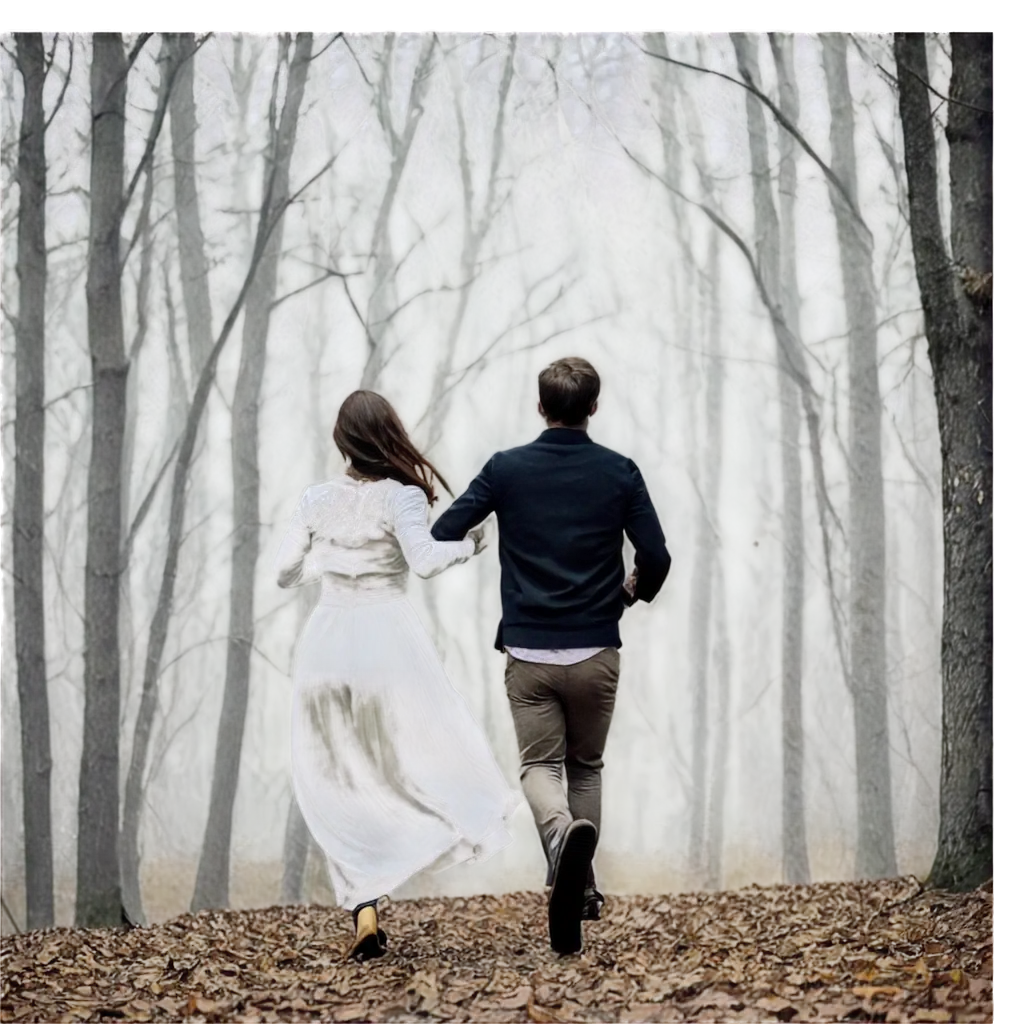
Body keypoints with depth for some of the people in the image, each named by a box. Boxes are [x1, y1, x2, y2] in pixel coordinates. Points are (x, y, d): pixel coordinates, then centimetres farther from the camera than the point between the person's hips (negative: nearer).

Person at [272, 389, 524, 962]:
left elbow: (284, 574, 11)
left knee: (341, 789, 11)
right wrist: (467, 545, -6)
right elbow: (424, 561, -24)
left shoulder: (317, 500, 3)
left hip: (327, 643, 4)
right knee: (434, 759, 16)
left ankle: (364, 907, 0)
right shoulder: (402, 497, -8)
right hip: (390, 641, -4)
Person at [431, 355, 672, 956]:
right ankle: (581, 884, 13)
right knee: (586, 766, 18)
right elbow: (656, 558, -3)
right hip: (596, 653, 1)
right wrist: (636, 592, 20)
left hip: (528, 653, 0)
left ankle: (563, 830, -29)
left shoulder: (506, 469, -1)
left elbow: (443, 538, -4)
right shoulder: (619, 473, -1)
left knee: (540, 765, 4)